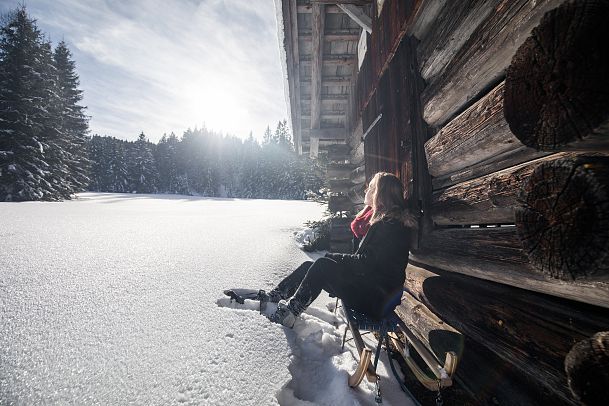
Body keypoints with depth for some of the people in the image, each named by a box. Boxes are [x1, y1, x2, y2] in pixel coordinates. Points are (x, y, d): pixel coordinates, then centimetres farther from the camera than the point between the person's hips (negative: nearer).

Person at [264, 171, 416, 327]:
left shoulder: (391, 225, -20)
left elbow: (367, 263, -22)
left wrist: (332, 257, -14)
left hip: (376, 299, -9)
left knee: (323, 266, -22)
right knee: (309, 266, -1)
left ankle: (289, 313, -9)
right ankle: (272, 298, 4)